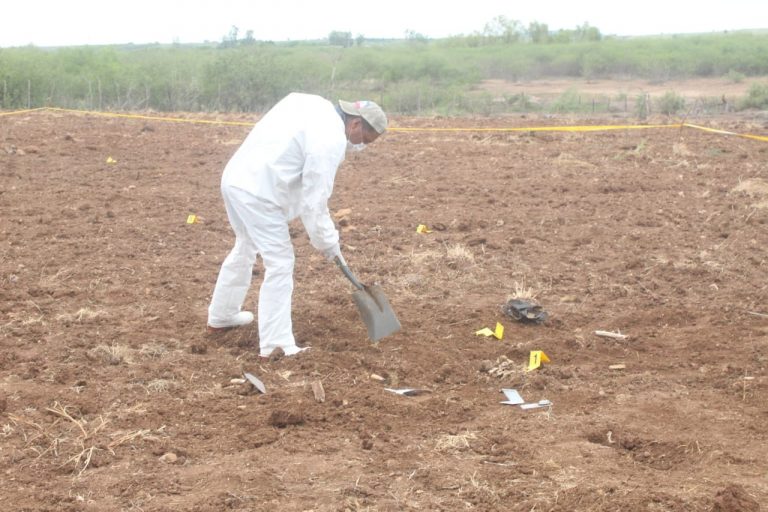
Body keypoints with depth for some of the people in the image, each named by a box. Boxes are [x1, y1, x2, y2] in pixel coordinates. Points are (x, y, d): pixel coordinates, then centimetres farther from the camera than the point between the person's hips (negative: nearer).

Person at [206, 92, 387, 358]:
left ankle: (220, 317, 43)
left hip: (236, 177, 10)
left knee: (245, 248, 27)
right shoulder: (331, 141, -18)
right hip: (257, 192, -10)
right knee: (280, 262, -5)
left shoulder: (314, 104, 8)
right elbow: (314, 201, -16)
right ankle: (276, 346, -5)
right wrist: (328, 242, -4)